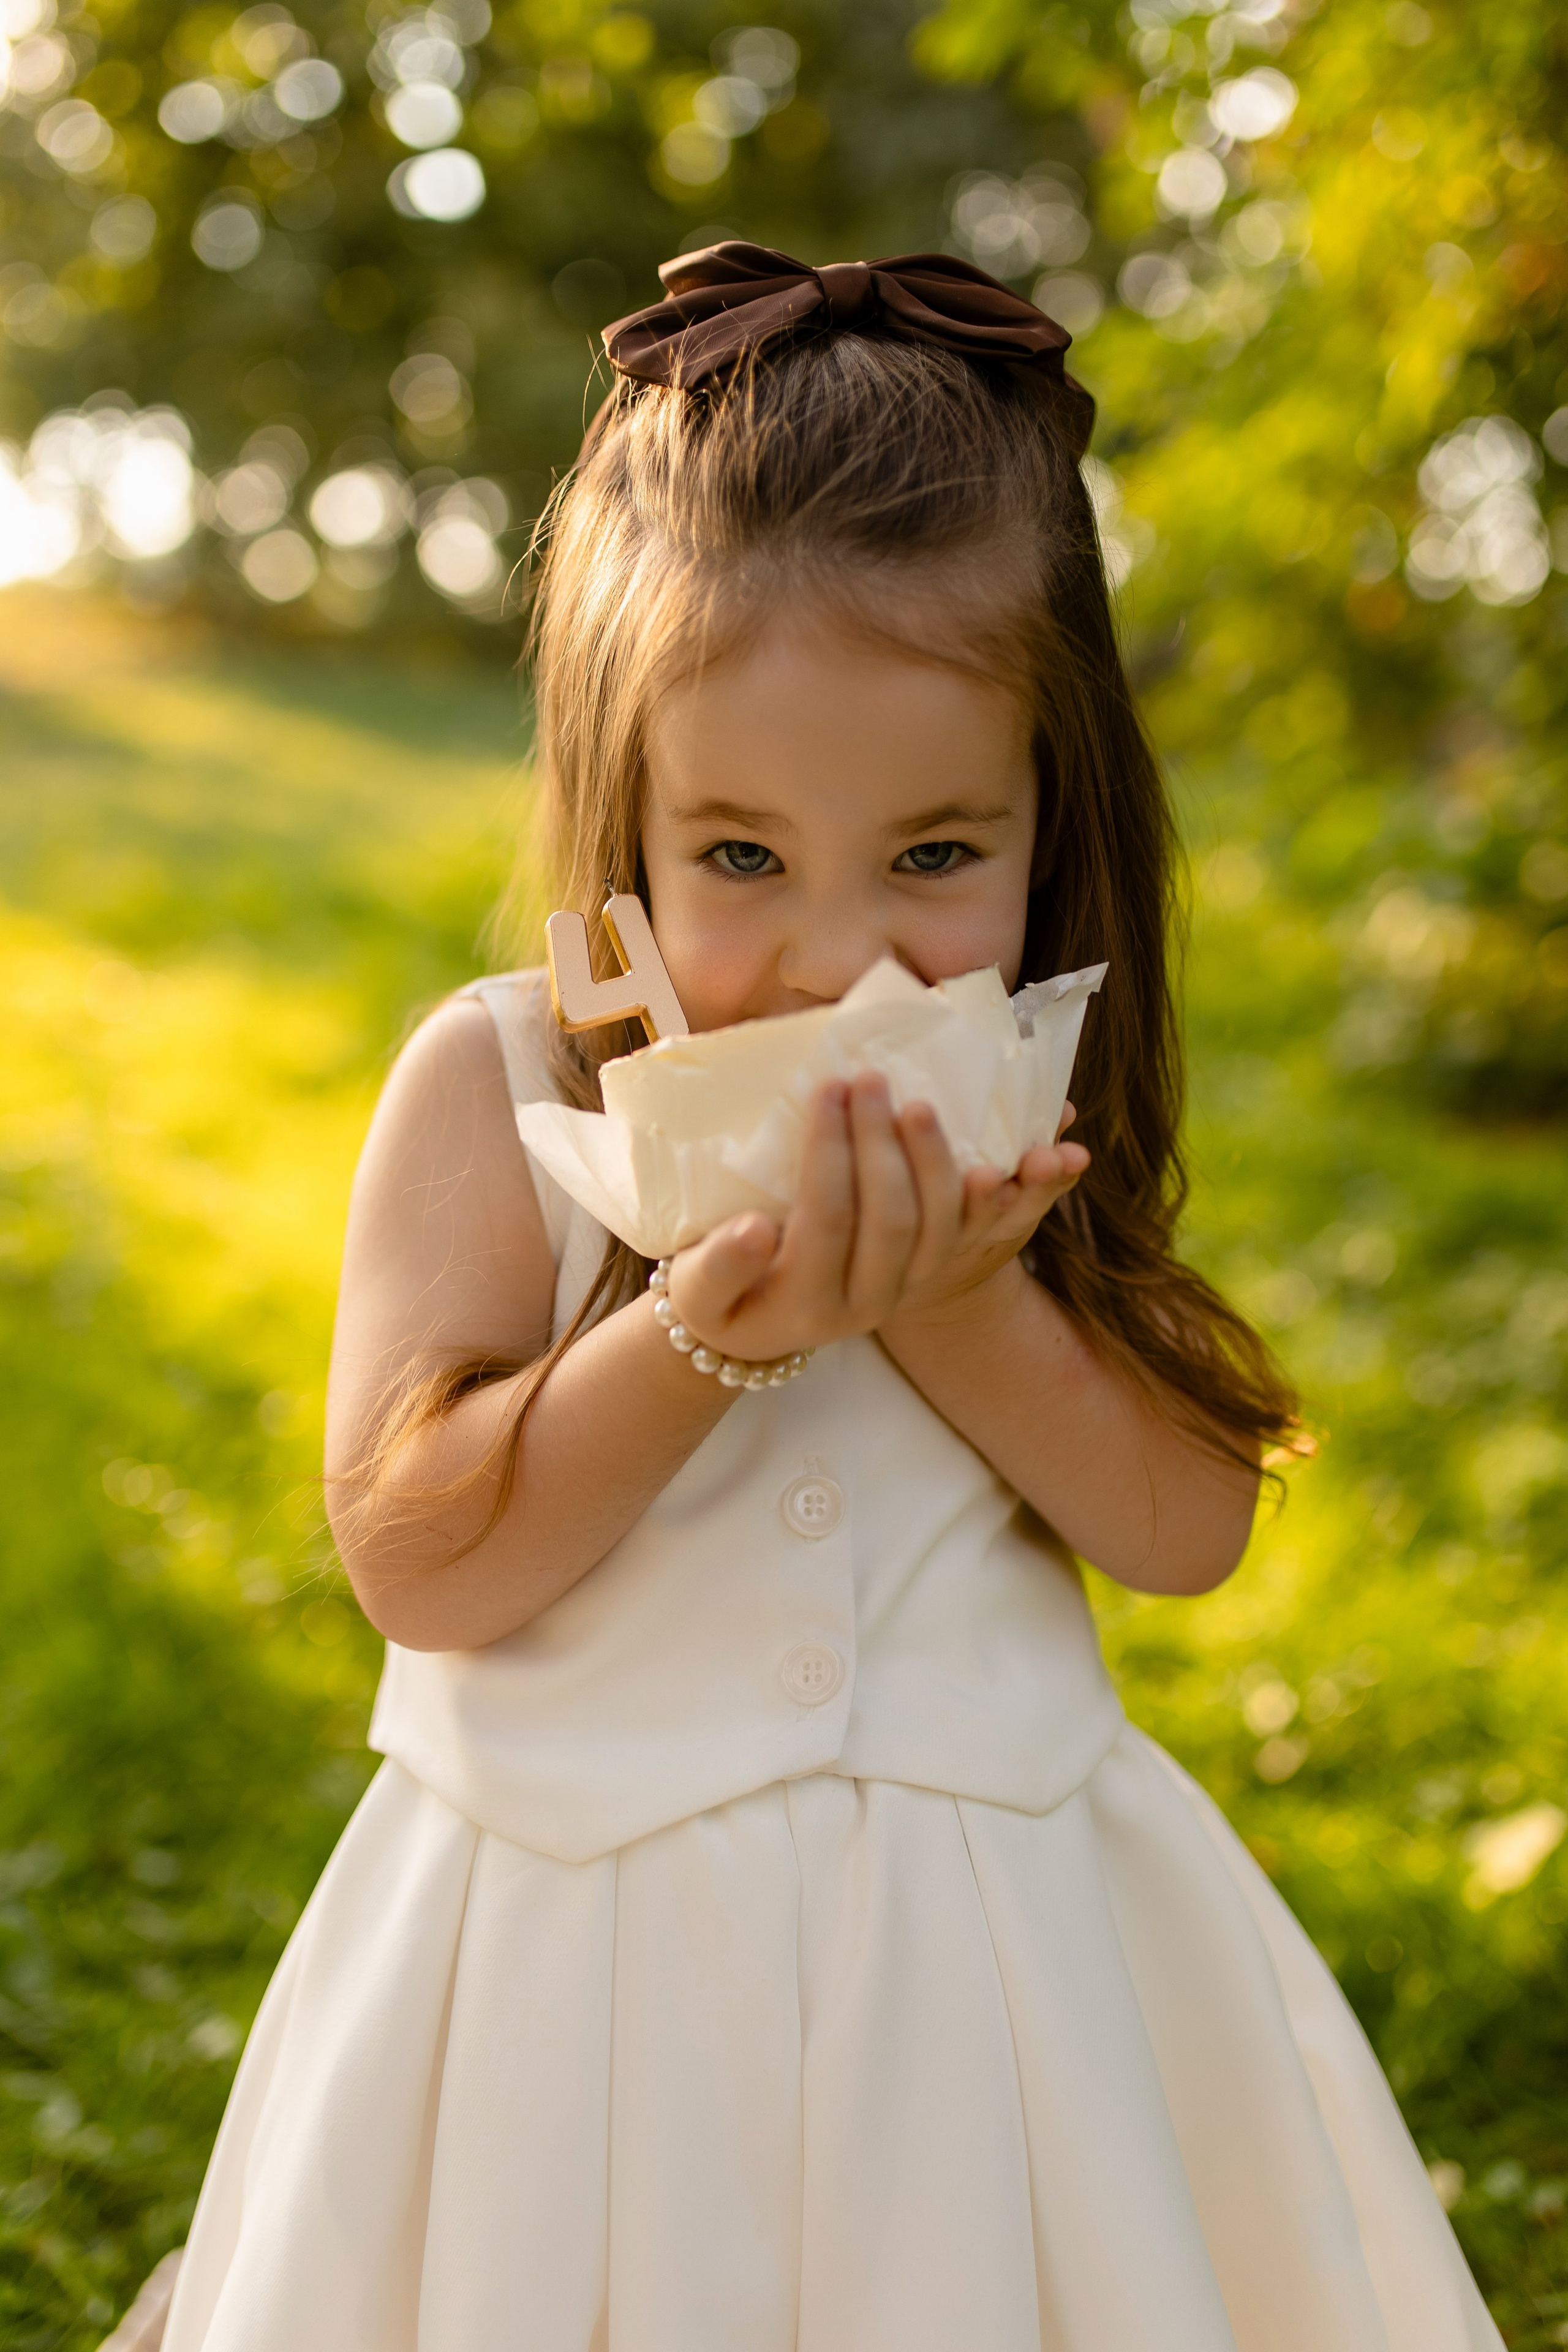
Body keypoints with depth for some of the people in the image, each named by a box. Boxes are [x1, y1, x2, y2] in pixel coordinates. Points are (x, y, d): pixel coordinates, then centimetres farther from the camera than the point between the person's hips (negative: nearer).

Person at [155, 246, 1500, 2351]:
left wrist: (957, 1307, -23)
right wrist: (702, 1337, -29)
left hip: (989, 1921, 2)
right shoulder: (500, 1092, -13)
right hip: (589, 1940, -2)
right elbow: (413, 1561, -16)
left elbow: (1191, 1525, -8)